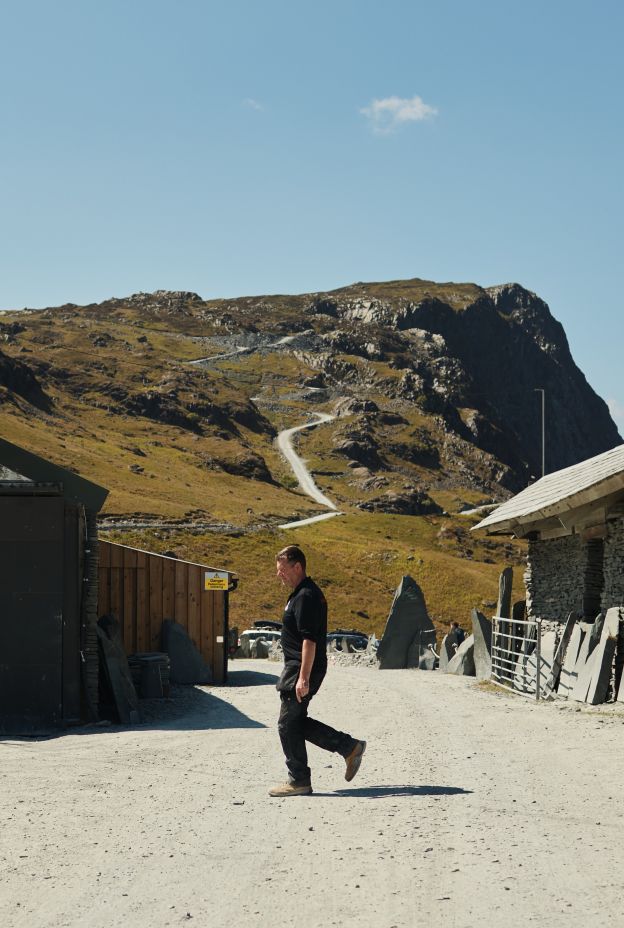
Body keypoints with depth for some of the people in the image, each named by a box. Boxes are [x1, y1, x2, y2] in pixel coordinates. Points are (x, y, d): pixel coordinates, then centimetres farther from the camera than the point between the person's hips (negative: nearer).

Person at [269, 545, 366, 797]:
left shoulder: (305, 597, -18)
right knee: (297, 722, 14)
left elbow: (309, 640, -24)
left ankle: (299, 781, 6)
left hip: (302, 670, -10)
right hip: (298, 669, 10)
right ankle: (350, 747, 16)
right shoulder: (302, 593, 16)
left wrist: (303, 678, -26)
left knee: (288, 724, -3)